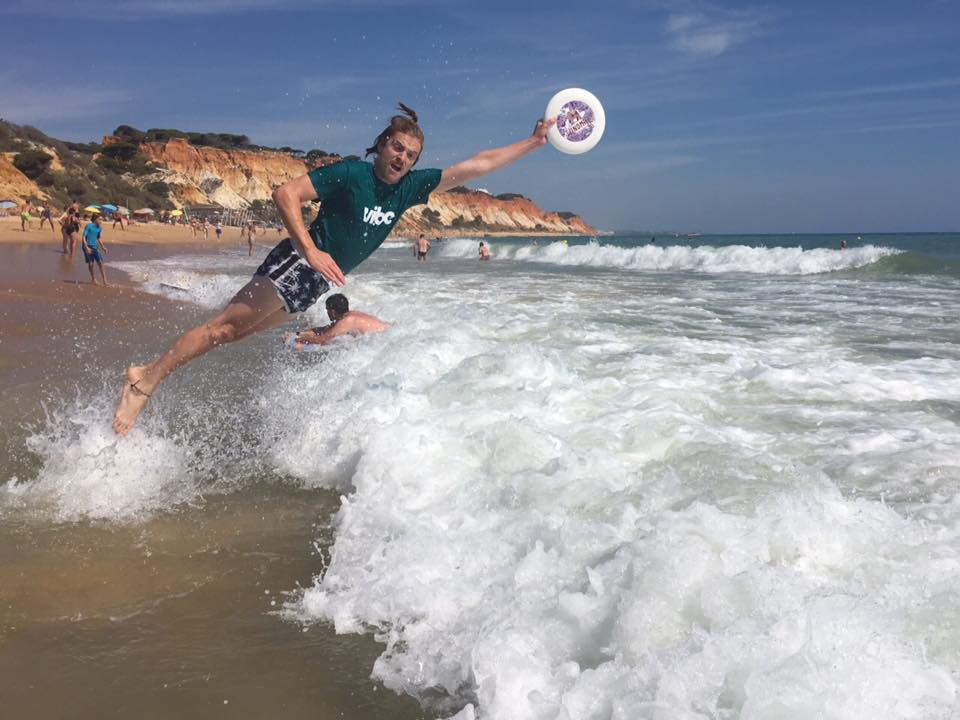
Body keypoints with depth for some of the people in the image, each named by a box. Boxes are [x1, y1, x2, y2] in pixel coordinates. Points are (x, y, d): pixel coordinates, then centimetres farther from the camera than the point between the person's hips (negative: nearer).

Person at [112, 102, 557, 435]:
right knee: (229, 323, -14)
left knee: (233, 332, 6)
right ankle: (146, 379, -8)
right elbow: (285, 193, -18)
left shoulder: (409, 187, 4)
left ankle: (150, 377, 11)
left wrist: (532, 143, 3)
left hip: (318, 282, 6)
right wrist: (311, 250, -28)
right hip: (299, 262, -6)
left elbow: (474, 167, 6)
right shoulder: (351, 174, -14)